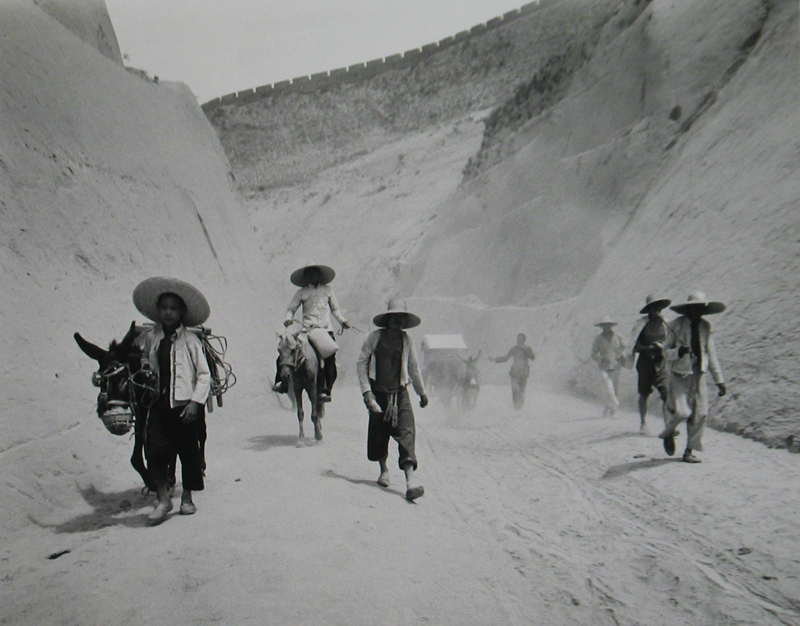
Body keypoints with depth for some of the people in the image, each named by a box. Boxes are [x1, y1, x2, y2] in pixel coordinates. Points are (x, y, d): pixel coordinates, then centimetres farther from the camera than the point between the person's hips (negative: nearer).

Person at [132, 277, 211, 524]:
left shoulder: (190, 340, -4)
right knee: (155, 448, -7)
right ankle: (163, 499, 8)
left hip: (185, 404, -2)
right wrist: (142, 366, 5)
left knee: (189, 451, 7)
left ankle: (187, 497, 24)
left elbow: (204, 374, -4)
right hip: (159, 403, 2)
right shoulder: (148, 338, 6)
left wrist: (195, 402, -13)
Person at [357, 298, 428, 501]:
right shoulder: (374, 337, -2)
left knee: (406, 432, -14)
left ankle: (410, 479, -21)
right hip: (378, 393, 0)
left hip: (400, 393, 1)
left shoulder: (407, 340, 5)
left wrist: (422, 392, 23)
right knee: (378, 433, 9)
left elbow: (414, 367, 16)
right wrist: (366, 391, -8)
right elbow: (361, 364, -1)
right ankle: (383, 470, 33)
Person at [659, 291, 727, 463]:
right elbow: (666, 353, -2)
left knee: (701, 413, -2)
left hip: (699, 374, 4)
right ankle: (669, 433, 20)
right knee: (681, 411, -14)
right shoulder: (677, 325, -5)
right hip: (680, 373, -4)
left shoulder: (705, 327, 8)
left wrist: (719, 380, 11)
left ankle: (689, 450, 11)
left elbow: (712, 355, 13)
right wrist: (679, 352, -25)